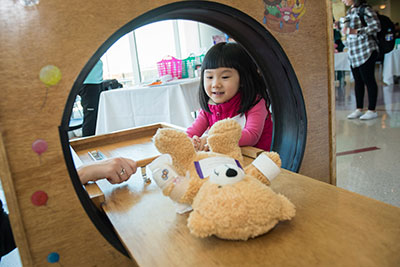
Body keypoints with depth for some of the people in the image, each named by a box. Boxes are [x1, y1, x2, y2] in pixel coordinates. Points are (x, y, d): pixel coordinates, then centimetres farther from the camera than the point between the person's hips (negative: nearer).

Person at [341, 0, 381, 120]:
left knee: (368, 80, -3)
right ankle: (359, 109, 18)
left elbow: (376, 26, -16)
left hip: (366, 52, -8)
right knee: (358, 81, 10)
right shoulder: (350, 11, 16)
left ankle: (372, 110, 4)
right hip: (353, 53, 8)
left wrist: (356, 32, -20)